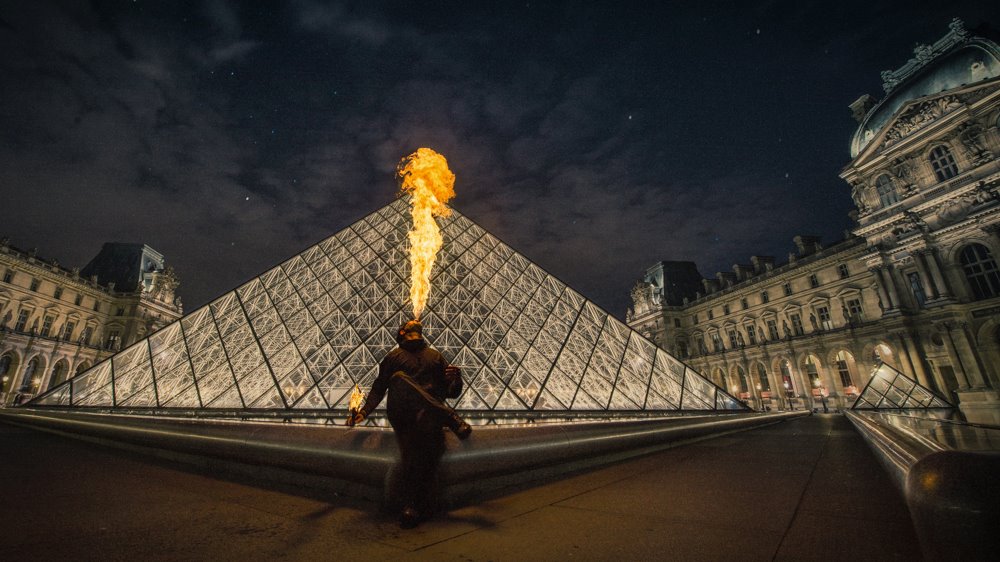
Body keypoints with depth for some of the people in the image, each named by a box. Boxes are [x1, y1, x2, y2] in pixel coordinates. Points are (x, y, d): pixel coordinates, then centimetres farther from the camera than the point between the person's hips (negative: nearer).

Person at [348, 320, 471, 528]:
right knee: (399, 377, -31)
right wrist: (364, 411, 2)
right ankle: (451, 419, -33)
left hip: (430, 413, 2)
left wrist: (456, 380, -3)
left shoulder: (434, 356, 23)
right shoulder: (394, 356, 22)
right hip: (402, 413, -1)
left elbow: (450, 392, 20)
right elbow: (379, 388, 18)